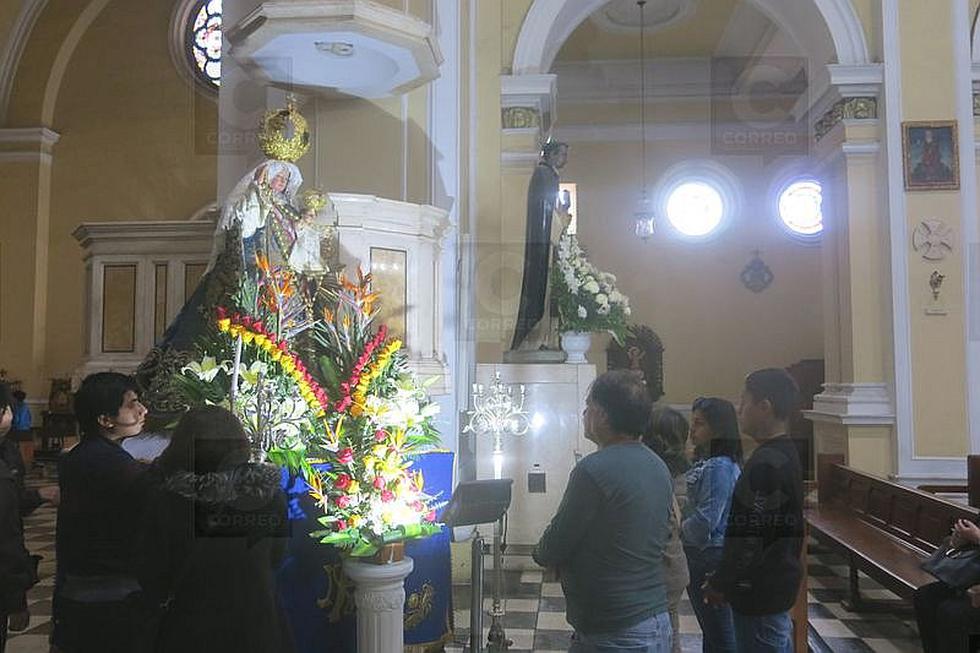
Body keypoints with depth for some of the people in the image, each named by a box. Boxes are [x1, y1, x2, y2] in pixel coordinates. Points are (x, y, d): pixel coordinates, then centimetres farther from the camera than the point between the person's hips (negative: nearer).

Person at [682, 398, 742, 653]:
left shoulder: (719, 467, -22)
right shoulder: (707, 463, 9)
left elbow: (706, 520, -24)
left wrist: (678, 530, -8)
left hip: (710, 557, -10)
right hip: (701, 555, 10)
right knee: (711, 631, 21)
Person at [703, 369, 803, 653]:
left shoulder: (767, 463, -23)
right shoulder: (786, 454, 9)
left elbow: (751, 536, -24)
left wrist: (720, 583, -13)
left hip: (760, 592, -10)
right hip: (777, 582, 10)